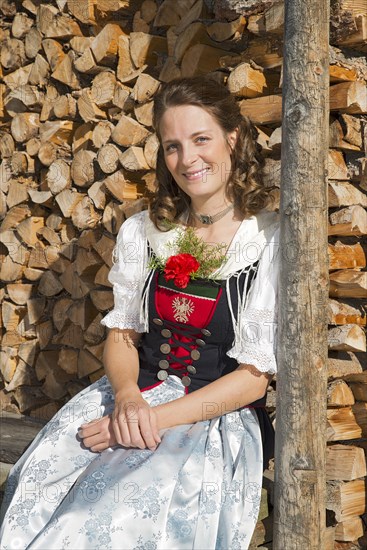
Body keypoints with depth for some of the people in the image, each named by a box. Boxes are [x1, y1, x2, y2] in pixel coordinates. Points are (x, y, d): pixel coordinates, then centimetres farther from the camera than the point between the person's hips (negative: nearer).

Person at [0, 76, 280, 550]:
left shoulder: (272, 243, -7)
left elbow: (254, 377, -9)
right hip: (133, 399, 4)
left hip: (218, 417, -4)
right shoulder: (142, 232, 8)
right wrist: (127, 396, -14)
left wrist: (157, 418, -17)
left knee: (121, 511, -30)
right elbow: (121, 334, 9)